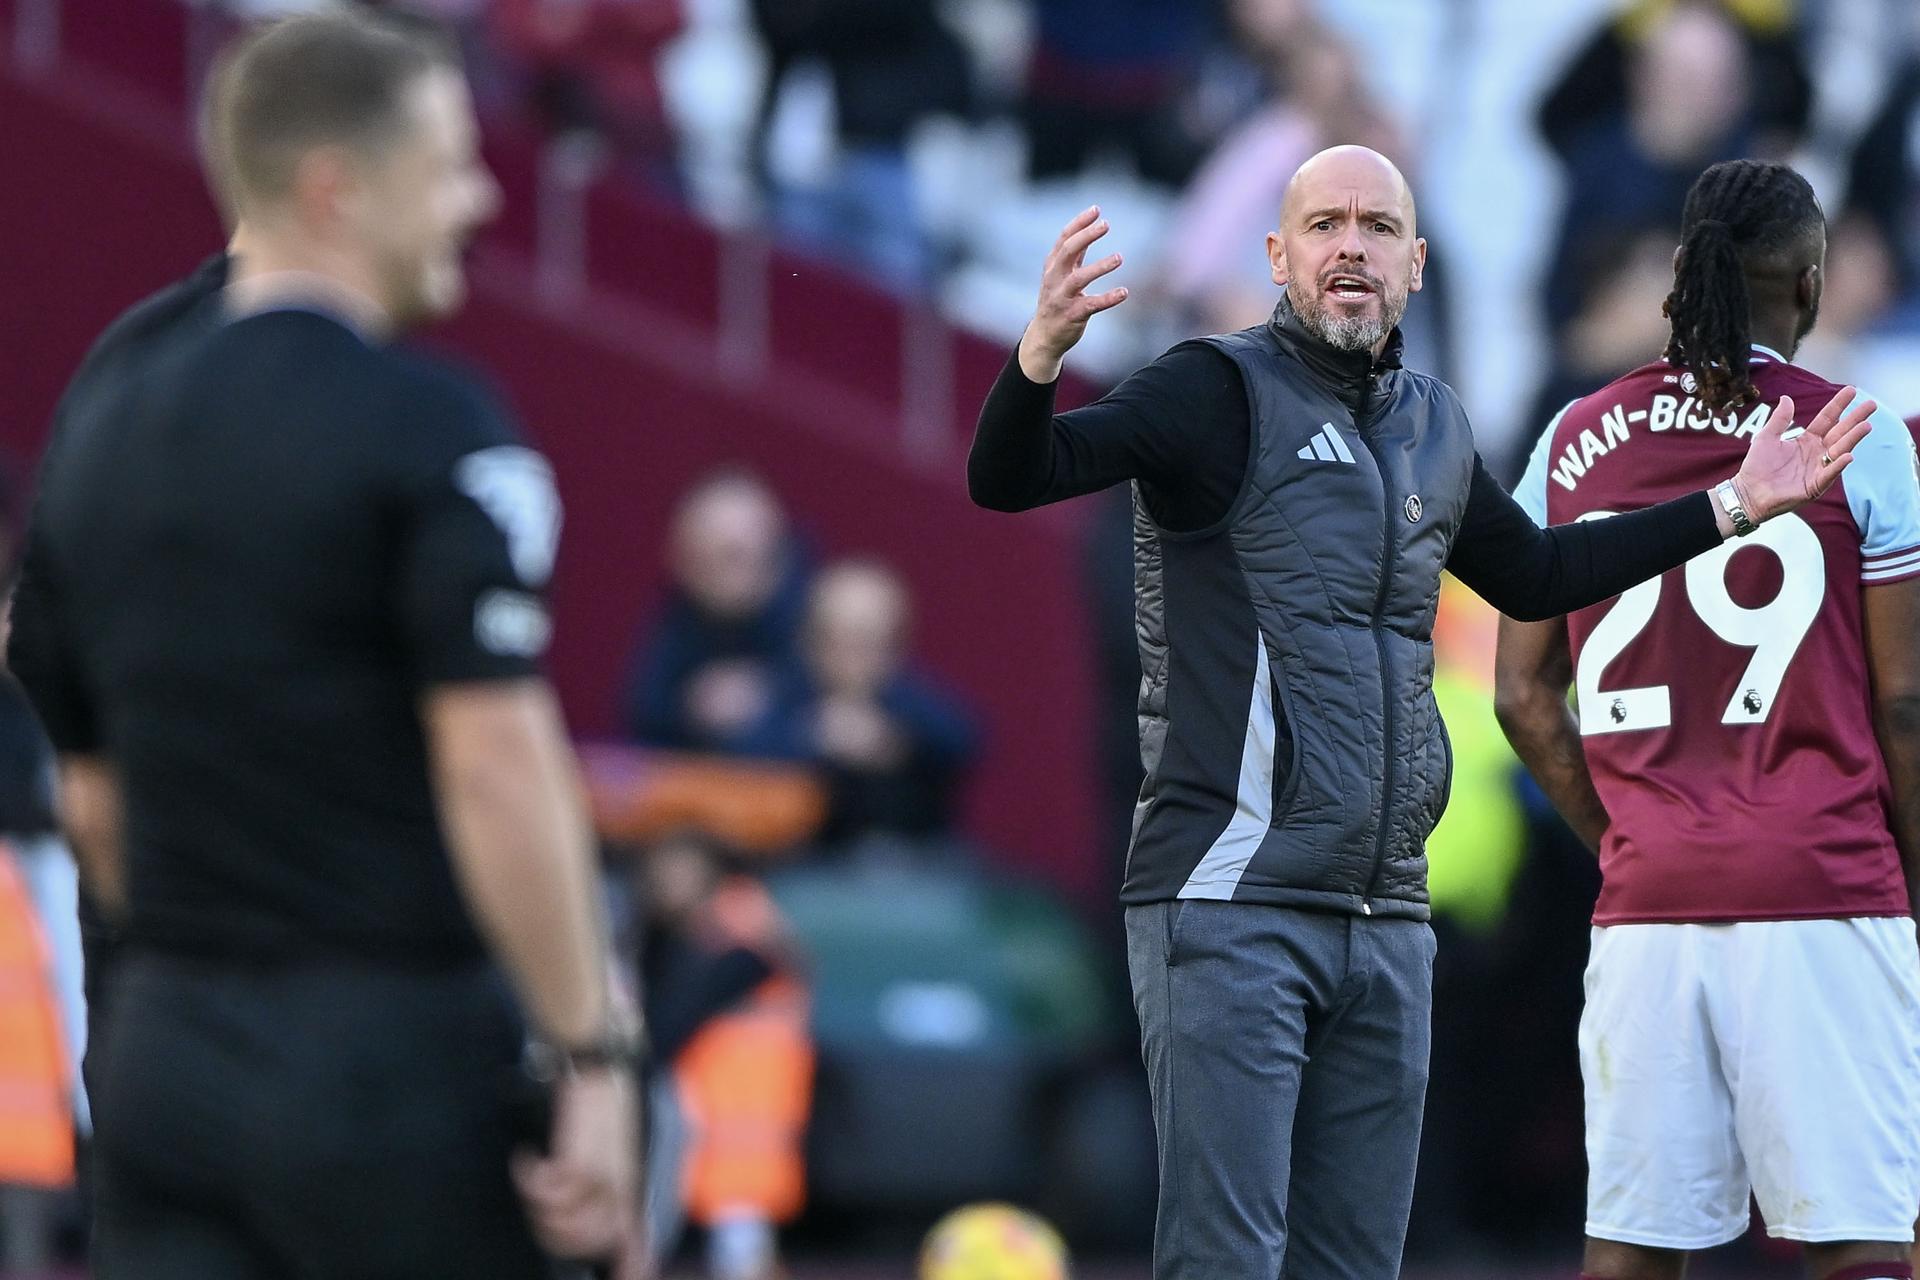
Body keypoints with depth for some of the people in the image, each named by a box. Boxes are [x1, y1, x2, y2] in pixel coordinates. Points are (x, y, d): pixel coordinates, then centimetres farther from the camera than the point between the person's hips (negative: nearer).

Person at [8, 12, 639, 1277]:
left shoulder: (102, 434, 10)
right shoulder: (426, 427, -12)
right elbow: (495, 768, -19)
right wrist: (593, 1058, -15)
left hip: (168, 1053, 6)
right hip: (394, 1053, -6)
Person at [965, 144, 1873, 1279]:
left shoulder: (1434, 427, 17)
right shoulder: (1224, 391, -3)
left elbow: (1534, 576, 35)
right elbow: (1011, 481, -16)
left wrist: (1734, 505, 33)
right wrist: (1042, 356, -37)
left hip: (1387, 922, 7)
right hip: (1231, 903, -7)